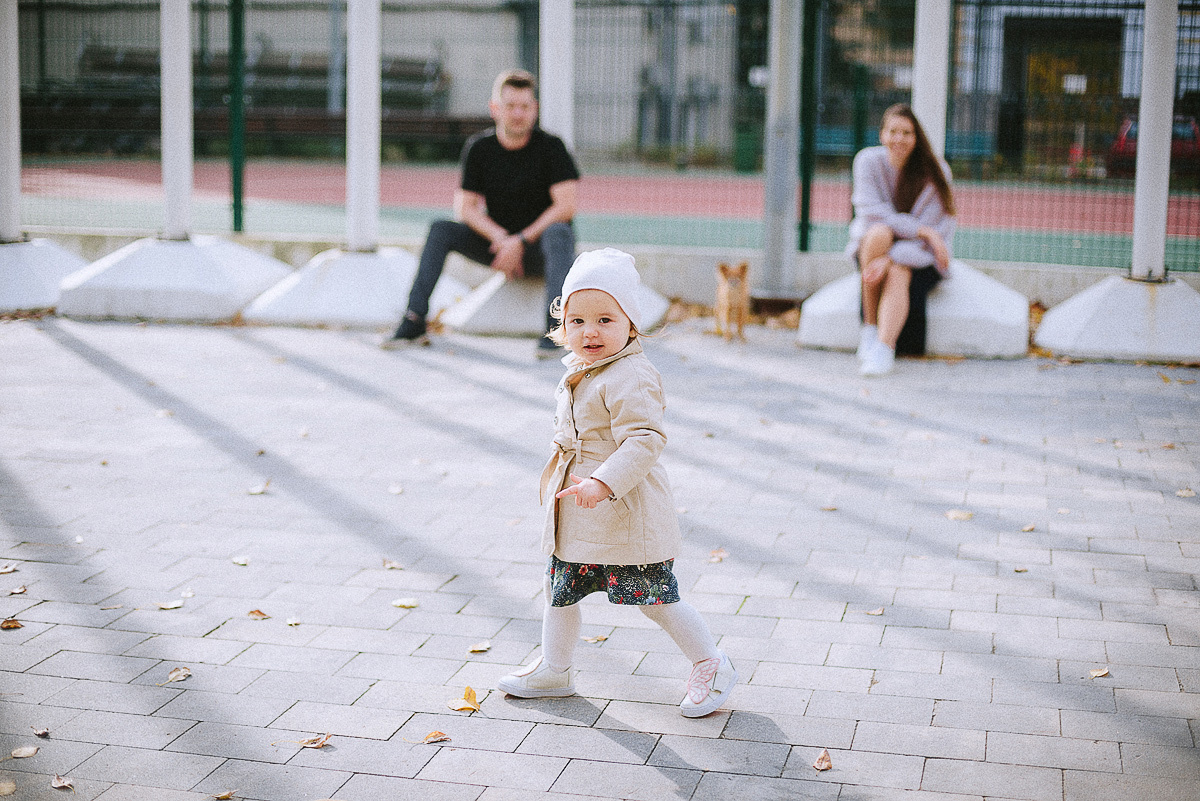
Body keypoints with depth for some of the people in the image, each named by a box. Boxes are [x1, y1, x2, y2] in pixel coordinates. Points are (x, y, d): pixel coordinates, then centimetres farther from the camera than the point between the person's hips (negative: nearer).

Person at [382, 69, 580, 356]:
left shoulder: (551, 147, -10)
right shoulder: (479, 147, 0)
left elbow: (565, 206, -18)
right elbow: (465, 206, -4)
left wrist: (521, 241, -25)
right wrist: (500, 238, -21)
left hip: (539, 247, -3)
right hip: (498, 243, 3)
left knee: (558, 232, -36)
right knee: (441, 230, -16)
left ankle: (555, 325, -44)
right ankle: (414, 321, -20)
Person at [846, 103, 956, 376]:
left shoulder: (936, 172, -11)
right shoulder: (869, 161, -9)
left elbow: (937, 227, -17)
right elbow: (872, 213, -18)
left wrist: (892, 258, -31)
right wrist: (922, 230, -26)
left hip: (919, 255, -1)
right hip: (871, 248, 1)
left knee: (898, 274, -34)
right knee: (879, 232, -35)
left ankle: (885, 348, -48)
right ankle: (869, 328, -30)